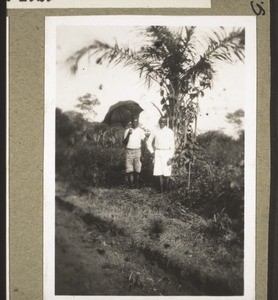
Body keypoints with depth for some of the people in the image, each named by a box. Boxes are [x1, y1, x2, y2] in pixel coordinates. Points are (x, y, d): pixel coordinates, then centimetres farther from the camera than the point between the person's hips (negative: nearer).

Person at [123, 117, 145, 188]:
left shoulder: (141, 131, 9)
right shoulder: (127, 131, 10)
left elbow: (142, 142, 7)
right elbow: (125, 142, 4)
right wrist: (128, 134, -10)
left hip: (137, 151, 0)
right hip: (129, 151, 1)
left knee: (137, 170, -2)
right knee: (129, 170, -4)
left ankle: (137, 187, 5)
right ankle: (130, 186, 0)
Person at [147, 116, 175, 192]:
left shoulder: (170, 132, -2)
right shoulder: (155, 132, 6)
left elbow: (172, 145, -3)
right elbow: (149, 142, 18)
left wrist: (170, 157, -9)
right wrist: (152, 151, 8)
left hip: (166, 153, -2)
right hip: (158, 153, 2)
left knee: (166, 173, -1)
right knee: (159, 172, 1)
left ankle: (166, 189, 10)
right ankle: (161, 189, 8)